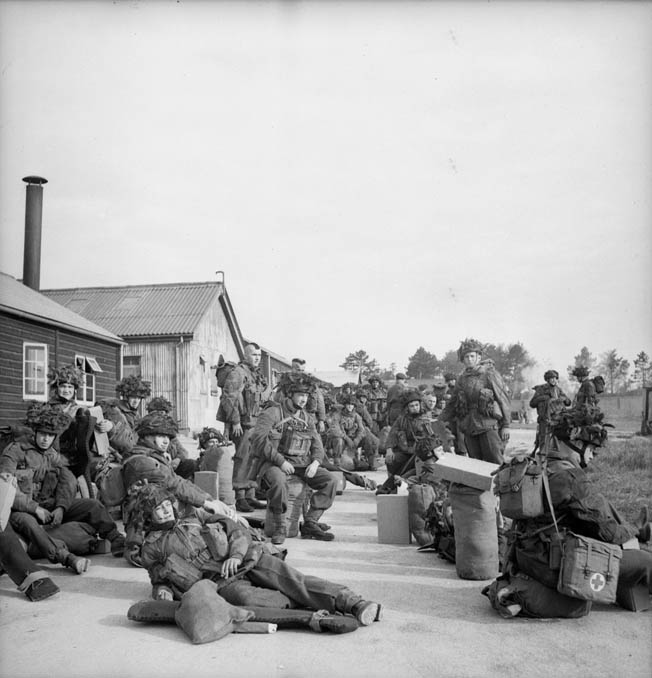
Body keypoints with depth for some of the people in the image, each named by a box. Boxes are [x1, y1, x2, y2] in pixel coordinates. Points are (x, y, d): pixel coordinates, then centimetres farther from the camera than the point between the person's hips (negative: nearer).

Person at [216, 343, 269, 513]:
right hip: (243, 424, -9)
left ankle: (250, 496, 18)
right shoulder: (237, 373, -9)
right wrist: (235, 422, -20)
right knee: (243, 459, -8)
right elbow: (229, 398, -17)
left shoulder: (258, 374, 19)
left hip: (257, 424, 9)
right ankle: (240, 498, -3)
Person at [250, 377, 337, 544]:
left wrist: (315, 462, -8)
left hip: (301, 463, 6)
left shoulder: (308, 418, 15)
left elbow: (317, 445, 15)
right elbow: (258, 439, -16)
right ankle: (279, 527, -20)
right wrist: (280, 461, -23)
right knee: (278, 481, -39)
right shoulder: (273, 413, -5)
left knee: (330, 481, -12)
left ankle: (310, 523, -9)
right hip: (274, 462, -6)